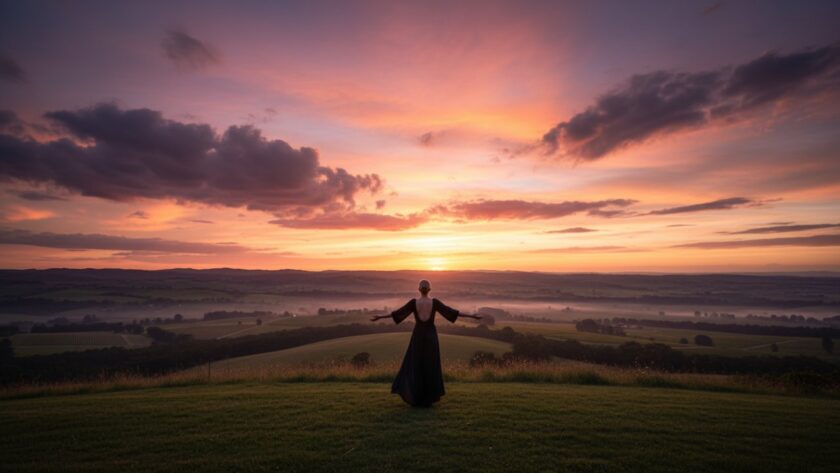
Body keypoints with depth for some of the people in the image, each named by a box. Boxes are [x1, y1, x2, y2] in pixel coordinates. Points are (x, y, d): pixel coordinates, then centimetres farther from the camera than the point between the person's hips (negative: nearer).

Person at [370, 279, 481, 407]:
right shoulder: (434, 302, -6)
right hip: (431, 336, 0)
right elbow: (451, 311, -8)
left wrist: (379, 317, 0)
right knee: (431, 367, 9)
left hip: (417, 336, 0)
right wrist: (472, 316, -4)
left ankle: (415, 398, 9)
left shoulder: (413, 302, -6)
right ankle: (428, 399, 11)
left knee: (415, 366, 11)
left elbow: (397, 313, -7)